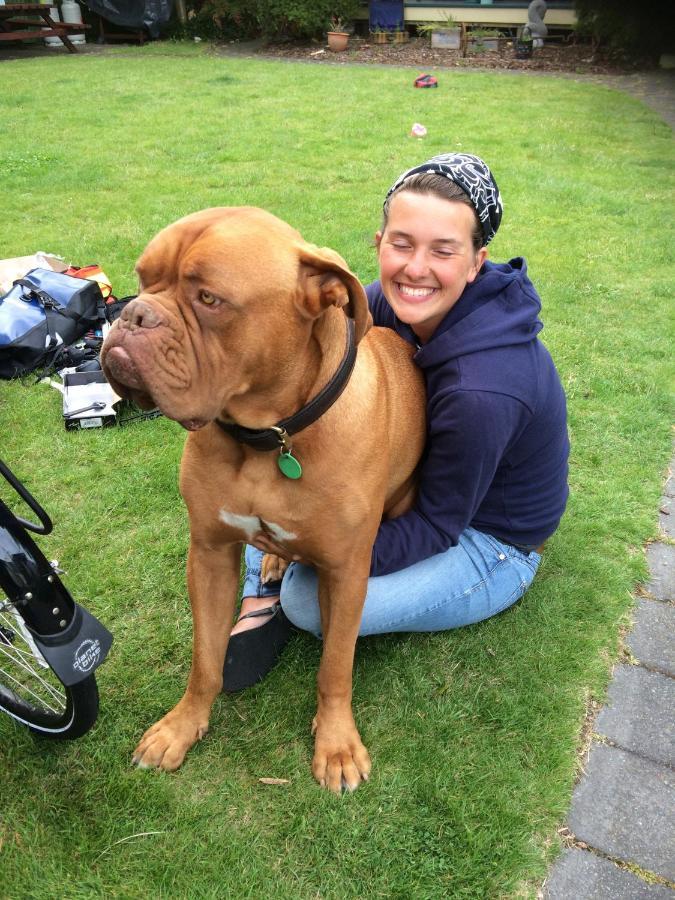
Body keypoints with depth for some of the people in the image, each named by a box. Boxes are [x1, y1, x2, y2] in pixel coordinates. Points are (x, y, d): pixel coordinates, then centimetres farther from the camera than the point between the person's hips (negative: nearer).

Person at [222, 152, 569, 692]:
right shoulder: (393, 301, -16)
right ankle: (261, 598, -3)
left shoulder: (482, 392, -37)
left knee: (311, 600, -27)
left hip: (490, 543, -7)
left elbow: (438, 525, -26)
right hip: (419, 477, 7)